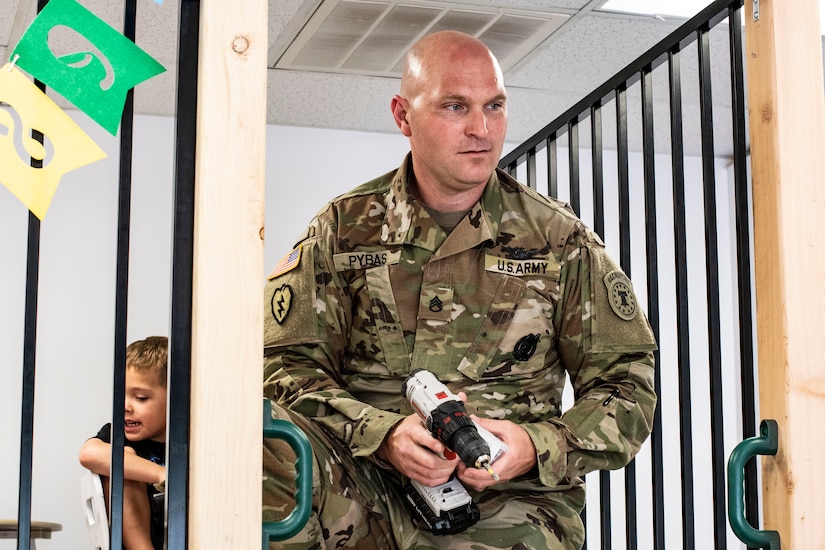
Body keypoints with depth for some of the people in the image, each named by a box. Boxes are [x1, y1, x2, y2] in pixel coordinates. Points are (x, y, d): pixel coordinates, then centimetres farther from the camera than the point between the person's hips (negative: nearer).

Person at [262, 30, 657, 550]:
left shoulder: (560, 240, 9)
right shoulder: (344, 229, 8)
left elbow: (627, 385, 9)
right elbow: (288, 366, 3)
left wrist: (540, 448, -11)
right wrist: (383, 435, -16)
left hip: (510, 507, 0)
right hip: (368, 484, 0)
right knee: (259, 441, -30)